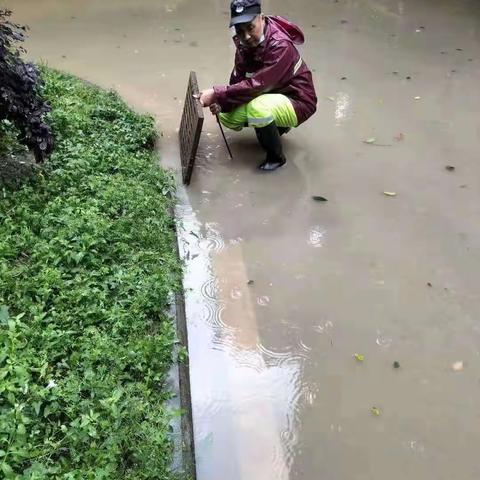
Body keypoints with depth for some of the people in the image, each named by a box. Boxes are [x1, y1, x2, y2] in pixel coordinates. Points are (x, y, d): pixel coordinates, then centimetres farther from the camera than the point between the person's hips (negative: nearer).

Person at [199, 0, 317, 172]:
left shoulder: (280, 46, -29)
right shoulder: (244, 43, -5)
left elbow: (257, 85, -35)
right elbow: (238, 79, -4)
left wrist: (217, 94, -35)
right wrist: (221, 103, -23)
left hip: (297, 102, -8)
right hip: (270, 94, 8)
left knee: (257, 108, -37)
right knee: (226, 117, -2)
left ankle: (276, 157, -11)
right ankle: (276, 125, 18)